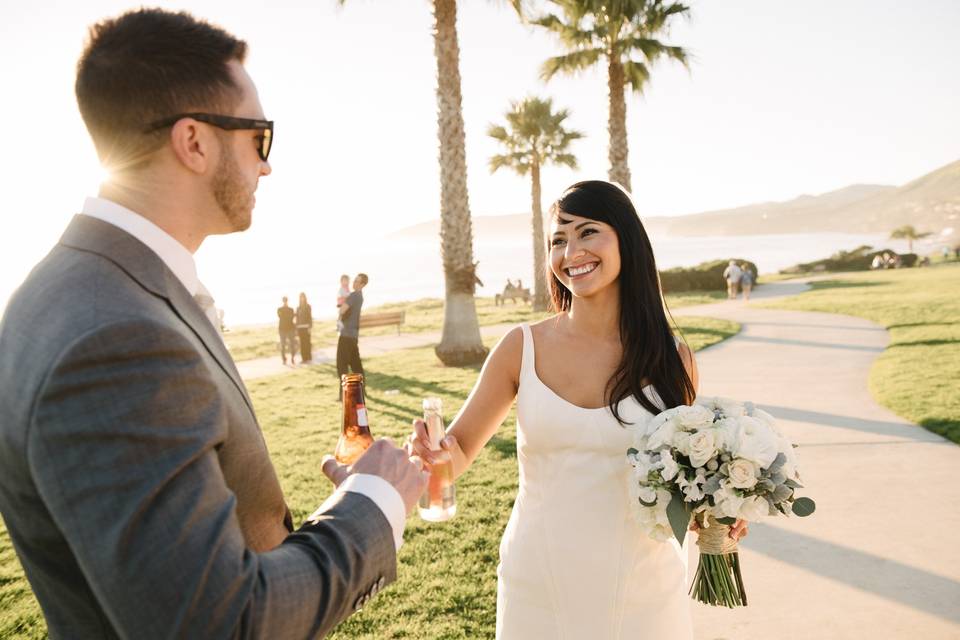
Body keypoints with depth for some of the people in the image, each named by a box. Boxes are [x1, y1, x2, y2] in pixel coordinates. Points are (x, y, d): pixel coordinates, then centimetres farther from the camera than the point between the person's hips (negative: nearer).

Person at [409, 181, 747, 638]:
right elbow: (458, 450, -5)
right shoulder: (522, 347, -9)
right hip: (537, 586, 1)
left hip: (640, 589, 0)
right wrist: (434, 453, -26)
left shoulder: (671, 359, -7)